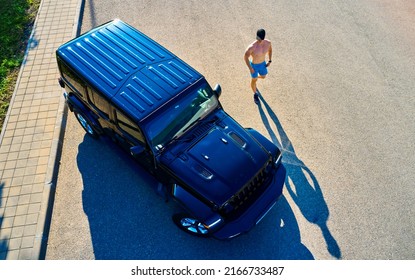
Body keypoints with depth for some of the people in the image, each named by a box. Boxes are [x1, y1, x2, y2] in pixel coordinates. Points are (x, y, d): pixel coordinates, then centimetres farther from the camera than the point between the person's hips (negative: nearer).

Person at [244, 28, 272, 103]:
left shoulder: (268, 43, -20)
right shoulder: (252, 47, -35)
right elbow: (245, 57, -22)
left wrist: (270, 60, 2)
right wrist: (250, 68, -18)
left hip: (262, 64, 5)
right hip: (254, 65, -4)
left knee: (263, 76, 28)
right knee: (254, 80, 17)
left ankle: (255, 77, 64)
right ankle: (255, 94, 43)